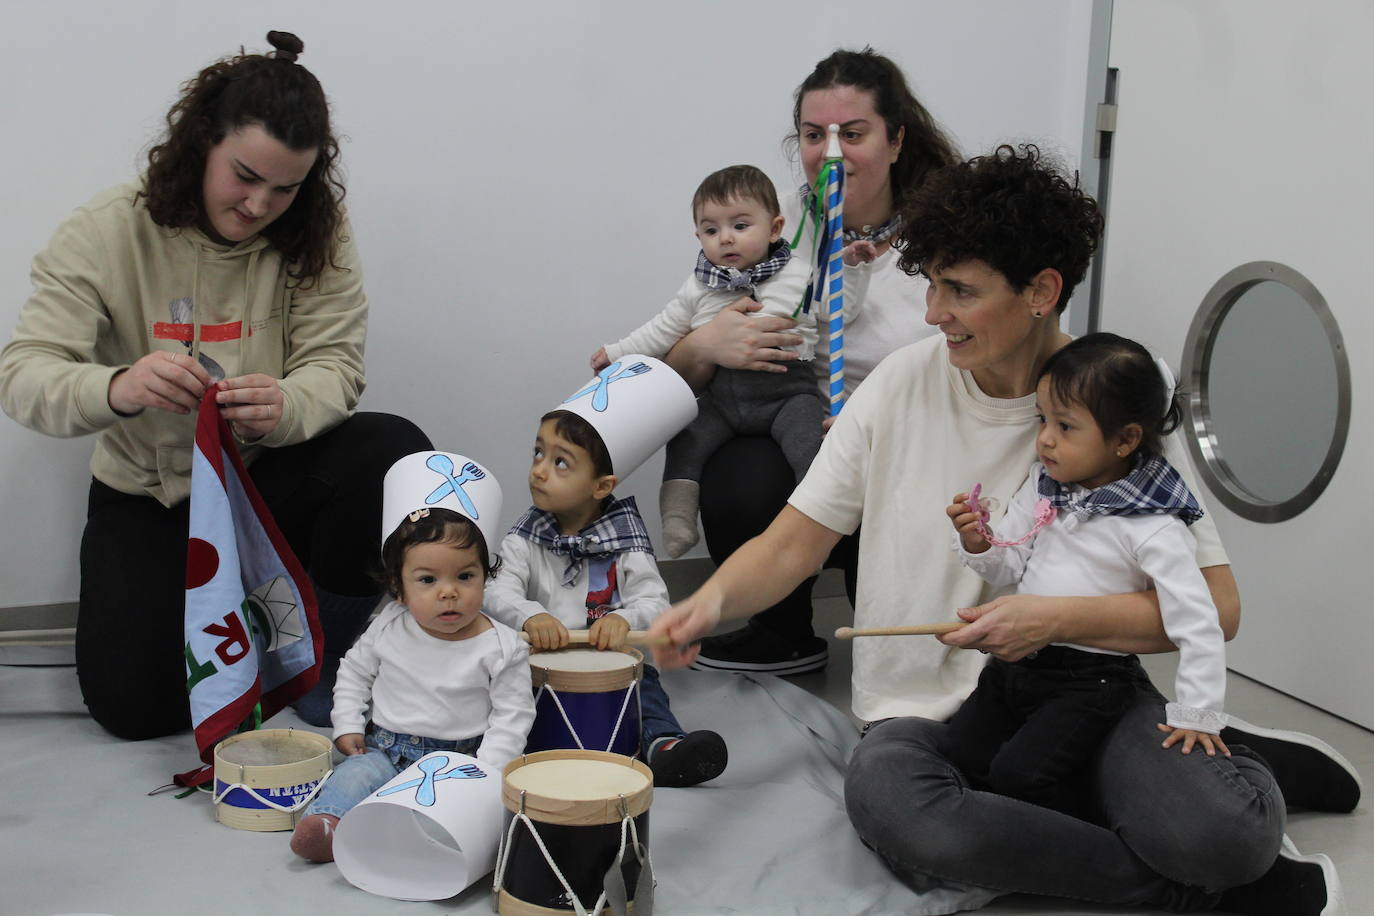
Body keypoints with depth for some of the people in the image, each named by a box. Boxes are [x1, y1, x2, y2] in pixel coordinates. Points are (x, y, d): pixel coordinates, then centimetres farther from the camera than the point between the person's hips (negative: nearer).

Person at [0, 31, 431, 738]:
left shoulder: (316, 234, -8)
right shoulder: (108, 231, -13)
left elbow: (334, 367, -12)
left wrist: (285, 407, -39)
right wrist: (117, 389, -43)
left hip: (271, 475, 1)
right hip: (147, 496, -1)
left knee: (395, 453, -29)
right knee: (134, 702, -16)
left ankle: (328, 653, -5)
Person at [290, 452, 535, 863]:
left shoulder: (501, 648, -8)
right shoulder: (389, 628, 0)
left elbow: (512, 715, -4)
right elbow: (354, 671, 17)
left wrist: (486, 771, -15)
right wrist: (348, 726, 6)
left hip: (460, 757, -2)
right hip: (387, 748, 2)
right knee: (356, 773, -24)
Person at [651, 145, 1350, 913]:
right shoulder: (904, 383, -1)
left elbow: (1215, 605, -6)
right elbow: (792, 545, 3)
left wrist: (1056, 619, -19)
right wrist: (713, 601, -17)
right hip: (928, 708, 3)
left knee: (1220, 832, -33)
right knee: (885, 797, -34)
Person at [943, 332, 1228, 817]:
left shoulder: (1153, 529, -17)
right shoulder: (1042, 486, 3)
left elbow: (1198, 625, -16)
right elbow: (1010, 567, 10)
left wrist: (1196, 714, -14)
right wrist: (979, 544, -11)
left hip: (1090, 677, -7)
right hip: (1017, 660, 7)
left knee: (1019, 773, -18)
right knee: (963, 750, -1)